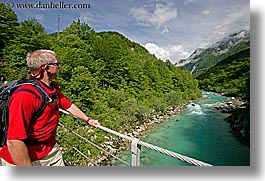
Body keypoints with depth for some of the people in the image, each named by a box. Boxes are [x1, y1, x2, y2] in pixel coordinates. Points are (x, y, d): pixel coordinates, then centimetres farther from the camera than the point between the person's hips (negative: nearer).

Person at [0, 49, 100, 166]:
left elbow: (69, 106, 10)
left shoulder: (54, 87, 0)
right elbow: (14, 141, -28)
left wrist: (88, 120, 17)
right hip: (25, 159, -7)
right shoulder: (25, 95, -28)